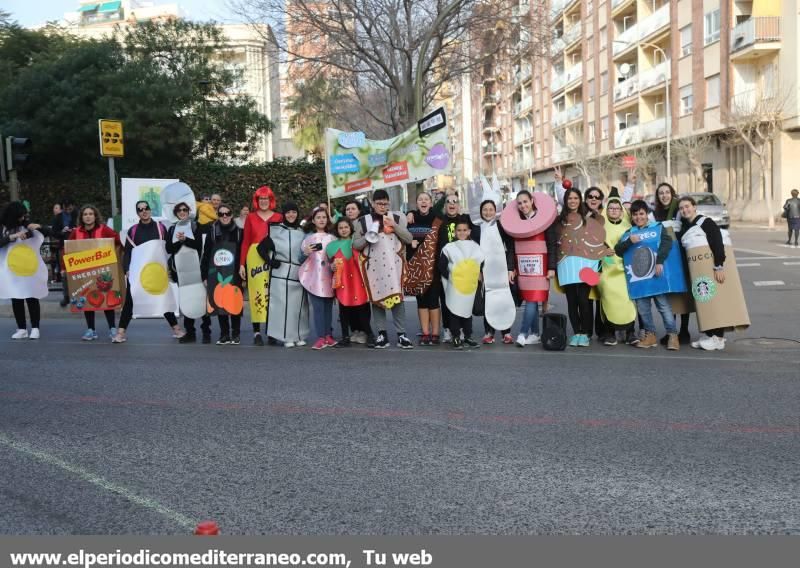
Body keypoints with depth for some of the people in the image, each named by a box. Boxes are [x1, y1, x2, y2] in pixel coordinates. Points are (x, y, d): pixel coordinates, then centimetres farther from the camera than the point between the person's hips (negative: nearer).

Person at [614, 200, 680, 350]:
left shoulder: (657, 227, 5)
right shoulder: (628, 233, 14)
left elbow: (667, 243, -11)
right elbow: (618, 250, 3)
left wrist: (659, 261, -22)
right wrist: (629, 241, -15)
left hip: (656, 273, -4)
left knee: (663, 304, -5)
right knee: (642, 306, 5)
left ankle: (672, 335, 0)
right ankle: (650, 335, 16)